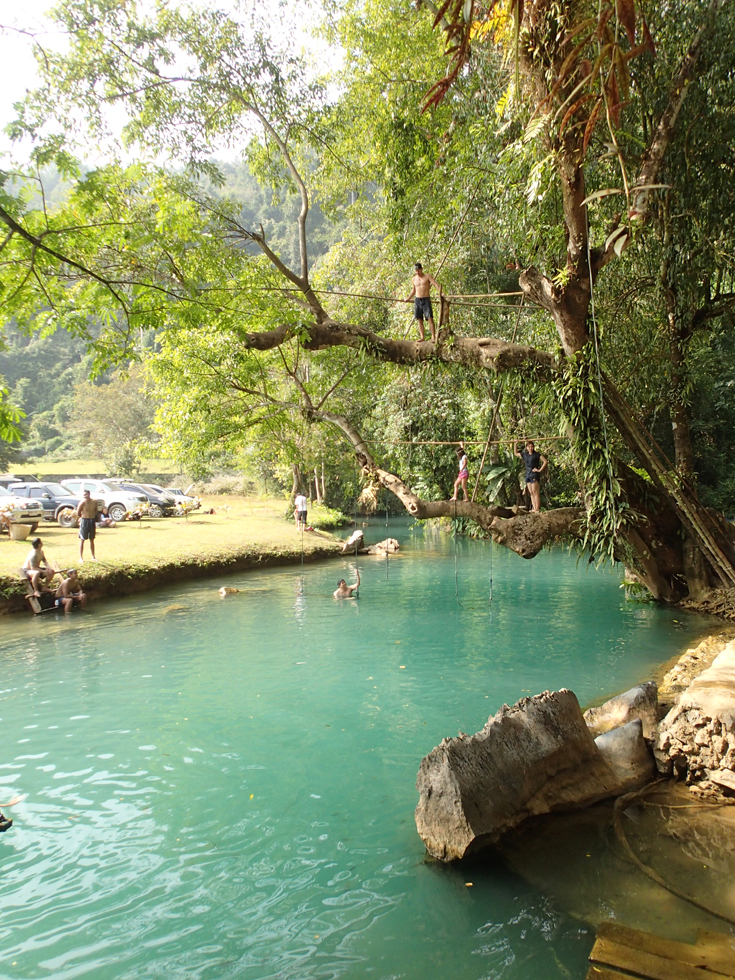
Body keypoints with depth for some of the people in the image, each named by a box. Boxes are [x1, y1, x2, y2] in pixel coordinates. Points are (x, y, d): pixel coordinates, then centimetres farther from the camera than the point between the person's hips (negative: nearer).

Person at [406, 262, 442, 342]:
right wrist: (408, 299, 32)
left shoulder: (427, 276, 0)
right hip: (417, 300, 5)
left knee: (430, 318, -12)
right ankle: (422, 336, 2)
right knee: (419, 319, 0)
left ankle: (433, 337, -15)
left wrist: (440, 293, -25)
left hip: (426, 299, -5)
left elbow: (436, 284, -10)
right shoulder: (414, 279, 14)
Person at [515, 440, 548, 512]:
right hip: (528, 475, 6)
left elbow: (545, 461, -8)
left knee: (536, 493, -9)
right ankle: (534, 509, 7)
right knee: (531, 493, 6)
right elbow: (516, 453, 28)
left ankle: (537, 509, -10)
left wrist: (540, 470, -11)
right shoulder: (524, 455, 12)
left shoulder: (536, 454, -5)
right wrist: (516, 444, 22)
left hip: (534, 475, -6)